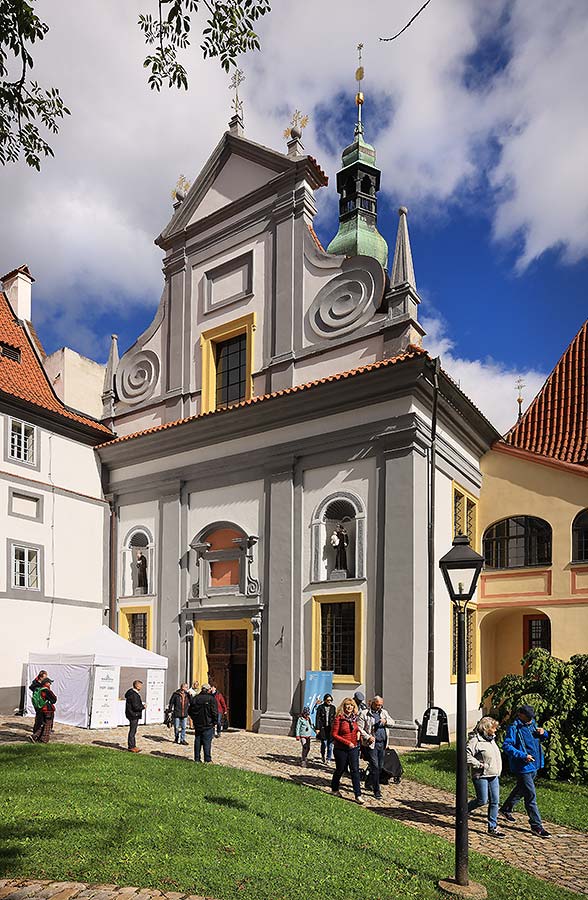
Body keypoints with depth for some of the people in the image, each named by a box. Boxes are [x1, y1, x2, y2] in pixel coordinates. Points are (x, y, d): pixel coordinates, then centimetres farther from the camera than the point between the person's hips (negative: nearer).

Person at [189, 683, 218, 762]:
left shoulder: (195, 698, 4)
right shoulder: (211, 699, -11)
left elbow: (190, 711, 11)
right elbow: (214, 712, -13)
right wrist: (214, 722, -2)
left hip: (197, 724, 5)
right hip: (208, 724, -4)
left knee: (198, 741, 12)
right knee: (207, 742, 1)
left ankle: (197, 759, 15)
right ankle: (207, 759, 2)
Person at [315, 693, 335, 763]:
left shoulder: (333, 708, 9)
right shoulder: (320, 707, 1)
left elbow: (335, 718, 10)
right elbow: (318, 718, 0)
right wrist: (317, 728, -6)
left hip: (330, 728, 2)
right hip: (323, 728, -2)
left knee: (330, 744, 2)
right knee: (324, 743, -3)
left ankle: (329, 758, 13)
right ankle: (323, 758, 16)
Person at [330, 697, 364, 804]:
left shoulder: (354, 718, 2)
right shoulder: (339, 718, -15)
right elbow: (334, 734, -15)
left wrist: (358, 731, 1)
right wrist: (347, 742, -18)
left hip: (354, 748, 4)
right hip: (341, 749, -4)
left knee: (355, 770, -2)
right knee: (340, 769, 11)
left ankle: (358, 795, 1)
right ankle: (334, 789, 35)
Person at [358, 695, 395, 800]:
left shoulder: (384, 712, 13)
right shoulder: (364, 713, -5)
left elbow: (392, 722, 14)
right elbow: (359, 728, -8)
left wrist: (386, 721, -7)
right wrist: (368, 737, -18)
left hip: (382, 744, 6)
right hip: (371, 744, -6)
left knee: (380, 767, 13)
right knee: (375, 767, -8)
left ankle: (368, 783, 34)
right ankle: (377, 791, 0)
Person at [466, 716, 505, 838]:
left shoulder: (492, 739, 11)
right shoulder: (475, 740, -16)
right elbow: (467, 756, -22)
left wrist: (497, 770, 16)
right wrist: (480, 765, -21)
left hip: (494, 776, 8)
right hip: (481, 776, -8)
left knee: (494, 802, 6)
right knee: (483, 800, -4)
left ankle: (492, 828, 16)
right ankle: (464, 810, 20)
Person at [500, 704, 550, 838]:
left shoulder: (532, 724, 7)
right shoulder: (514, 728, -17)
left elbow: (540, 740, 22)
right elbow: (506, 746, -22)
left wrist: (543, 733, -1)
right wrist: (523, 756, -27)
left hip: (534, 765, 8)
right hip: (522, 767, -8)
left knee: (521, 789, 22)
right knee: (531, 795, -6)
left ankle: (506, 809, 40)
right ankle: (536, 826, 4)